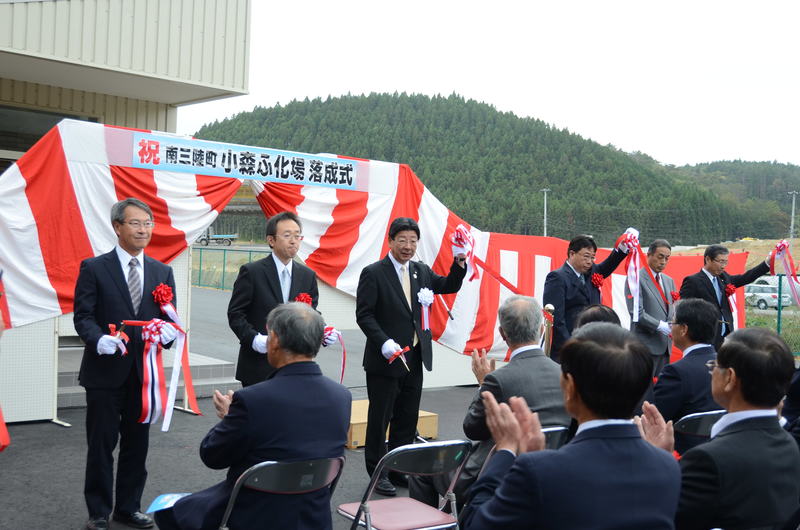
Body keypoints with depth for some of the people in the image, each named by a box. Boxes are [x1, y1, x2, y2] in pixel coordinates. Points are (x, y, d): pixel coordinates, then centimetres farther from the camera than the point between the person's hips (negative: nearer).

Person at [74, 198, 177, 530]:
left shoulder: (162, 272, 10)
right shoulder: (94, 268, -3)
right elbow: (83, 316, -6)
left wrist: (168, 331, -15)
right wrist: (99, 339, -26)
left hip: (144, 371, 4)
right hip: (105, 371, -4)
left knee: (137, 444, 12)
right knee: (101, 446, 4)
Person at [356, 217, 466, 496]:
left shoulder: (421, 271, 10)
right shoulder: (373, 273, -9)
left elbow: (449, 286, 9)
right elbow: (364, 314, -12)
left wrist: (459, 263, -8)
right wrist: (384, 343, -23)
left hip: (415, 358, 6)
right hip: (385, 359, -6)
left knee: (407, 419, 14)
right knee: (380, 418, 5)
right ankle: (377, 473, 16)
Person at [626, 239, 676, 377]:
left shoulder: (669, 281, 18)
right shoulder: (636, 279, -7)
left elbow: (672, 310, 17)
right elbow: (636, 313, -14)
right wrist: (660, 325, -20)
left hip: (665, 345, 7)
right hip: (646, 345, -7)